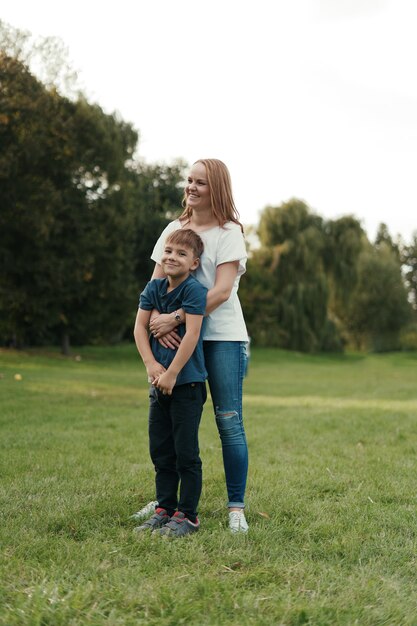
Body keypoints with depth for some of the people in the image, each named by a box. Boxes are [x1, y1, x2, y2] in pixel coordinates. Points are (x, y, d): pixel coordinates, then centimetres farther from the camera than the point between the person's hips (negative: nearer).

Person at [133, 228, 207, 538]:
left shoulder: (194, 290, -13)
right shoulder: (154, 288, 7)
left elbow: (192, 334, -19)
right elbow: (140, 327, 3)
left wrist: (171, 374, -18)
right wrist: (151, 365, -10)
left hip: (187, 382, -7)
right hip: (160, 382, 7)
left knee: (186, 453, -1)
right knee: (161, 451, 13)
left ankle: (187, 514, 9)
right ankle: (164, 509, 24)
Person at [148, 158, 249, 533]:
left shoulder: (229, 232, -3)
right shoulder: (174, 229, 12)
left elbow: (221, 292, -14)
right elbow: (156, 283, 7)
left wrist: (175, 319, -20)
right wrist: (157, 319, -12)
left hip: (223, 336, -5)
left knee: (229, 420, -6)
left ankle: (236, 508, -1)